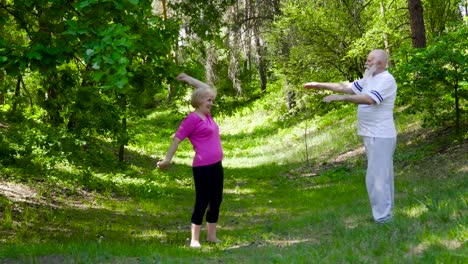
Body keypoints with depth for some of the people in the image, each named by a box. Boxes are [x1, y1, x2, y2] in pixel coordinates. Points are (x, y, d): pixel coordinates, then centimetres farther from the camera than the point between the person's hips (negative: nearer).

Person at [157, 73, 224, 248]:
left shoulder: (207, 115, 14)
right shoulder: (192, 118, -10)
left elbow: (206, 88, 27)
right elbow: (178, 138, -7)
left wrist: (188, 79, 24)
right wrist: (168, 159, -5)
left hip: (216, 165, 9)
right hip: (203, 167, -9)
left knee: (216, 201, 13)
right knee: (202, 202, -4)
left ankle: (212, 236, 23)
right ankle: (194, 240, 3)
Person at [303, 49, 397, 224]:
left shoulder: (386, 80, -16)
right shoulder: (369, 79, 14)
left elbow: (369, 99, -29)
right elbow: (345, 87, 16)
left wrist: (340, 98, -31)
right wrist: (319, 85, 12)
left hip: (380, 137, -10)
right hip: (372, 136, 10)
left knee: (376, 178, -10)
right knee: (382, 176, 14)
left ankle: (382, 219, -6)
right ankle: (385, 213, 21)